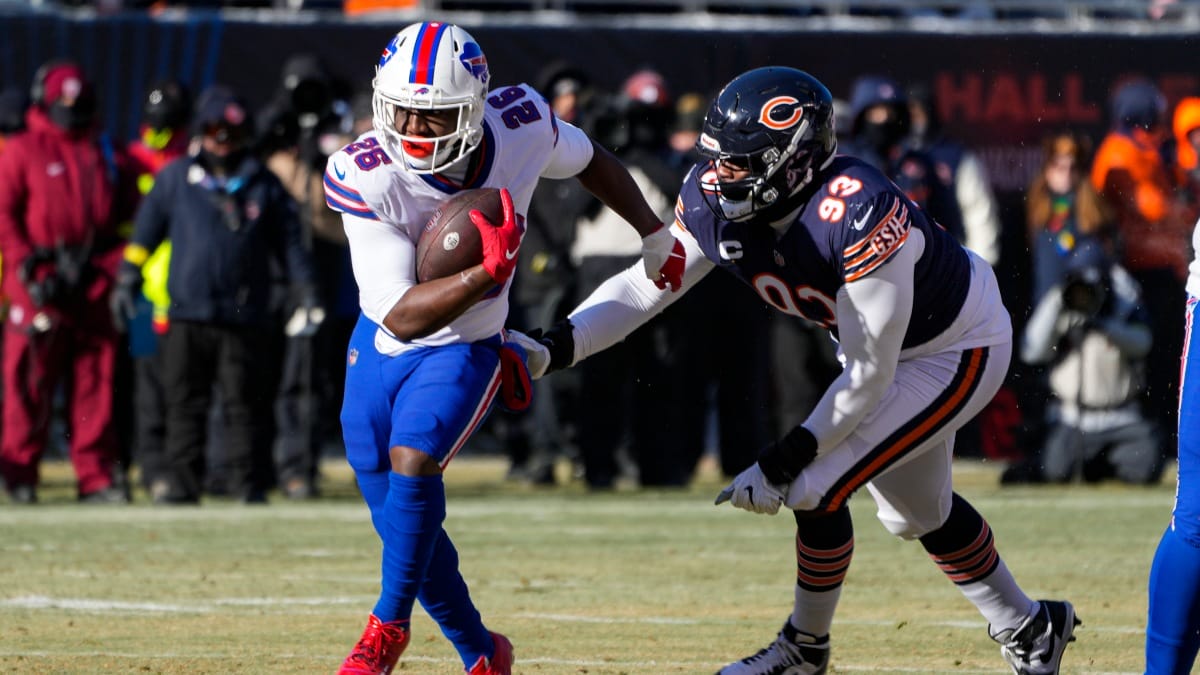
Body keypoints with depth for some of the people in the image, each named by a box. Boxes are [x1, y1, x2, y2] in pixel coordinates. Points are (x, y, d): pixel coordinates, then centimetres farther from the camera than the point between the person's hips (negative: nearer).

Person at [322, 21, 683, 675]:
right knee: (401, 522, 7)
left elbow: (591, 161, 6)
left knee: (412, 459, -27)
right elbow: (401, 315, -29)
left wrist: (654, 236, 18)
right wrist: (488, 273, -45)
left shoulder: (522, 125, -21)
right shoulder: (365, 176, -27)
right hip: (381, 346, 1)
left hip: (464, 349, -1)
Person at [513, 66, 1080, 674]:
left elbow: (868, 374, -32)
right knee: (916, 513, 24)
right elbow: (643, 287, -11)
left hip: (958, 351, -8)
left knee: (814, 489, -14)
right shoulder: (714, 202, -19)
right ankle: (1028, 626, 46)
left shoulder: (858, 218, -40)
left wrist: (784, 462, -29)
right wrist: (551, 348, -26)